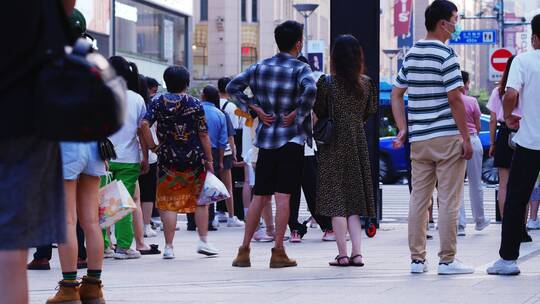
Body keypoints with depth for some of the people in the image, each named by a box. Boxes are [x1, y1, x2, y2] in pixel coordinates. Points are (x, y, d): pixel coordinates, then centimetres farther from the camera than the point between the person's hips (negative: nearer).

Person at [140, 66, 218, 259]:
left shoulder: (158, 102, 0)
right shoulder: (195, 104, -1)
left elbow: (144, 124, -13)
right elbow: (204, 135, -2)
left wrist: (153, 147, -3)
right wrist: (209, 160, 4)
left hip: (168, 159, 0)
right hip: (194, 159, 0)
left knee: (168, 203, 4)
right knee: (200, 200, 14)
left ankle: (169, 247, 2)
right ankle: (203, 241, 11)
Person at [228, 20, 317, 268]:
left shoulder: (260, 67, 8)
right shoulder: (300, 68, -7)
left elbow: (233, 87, 6)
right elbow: (310, 90, -27)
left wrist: (256, 109, 4)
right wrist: (297, 114, -14)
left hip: (266, 138, 4)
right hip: (291, 138, -4)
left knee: (260, 196, 10)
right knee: (283, 195, -4)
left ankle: (244, 251, 9)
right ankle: (278, 252, -4)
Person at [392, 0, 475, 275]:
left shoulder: (411, 55, 11)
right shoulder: (445, 54, -11)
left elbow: (396, 94, 13)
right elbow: (454, 99, -15)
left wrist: (403, 129, 14)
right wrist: (466, 138, -10)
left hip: (418, 139, 7)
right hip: (447, 137, -7)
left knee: (418, 199, 9)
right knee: (448, 201, -1)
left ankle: (417, 259, 11)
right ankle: (447, 260, 0)